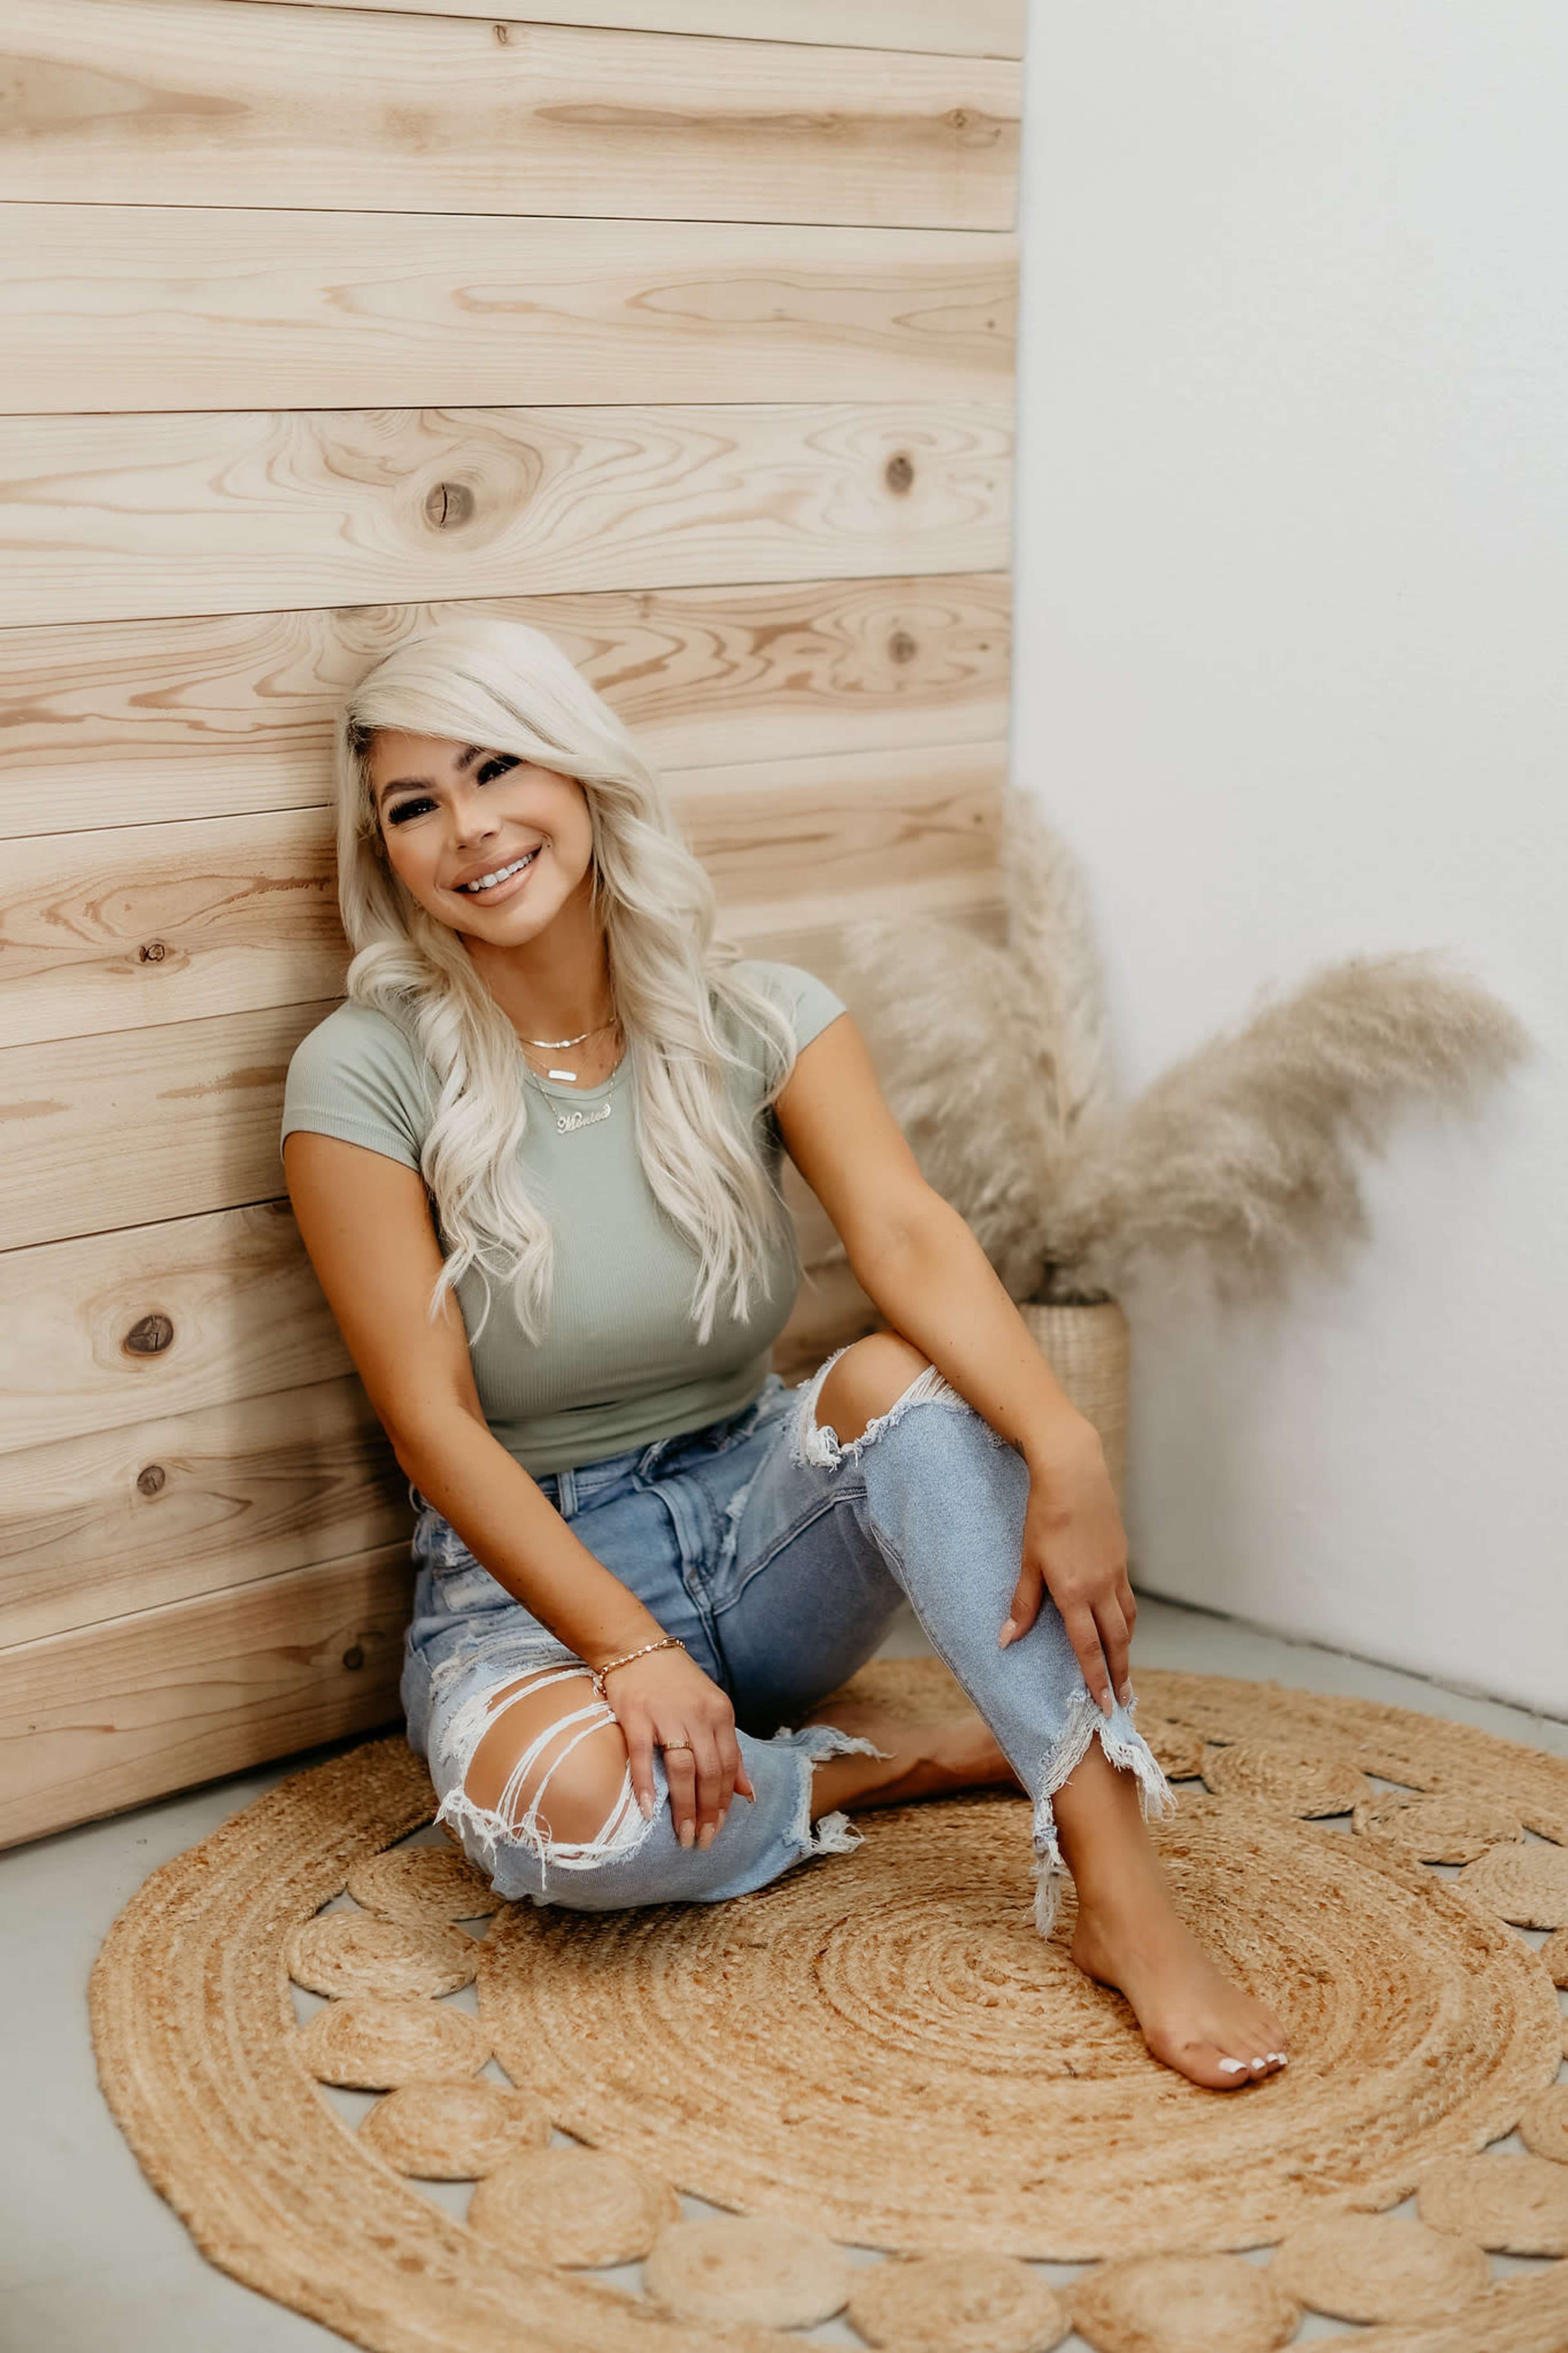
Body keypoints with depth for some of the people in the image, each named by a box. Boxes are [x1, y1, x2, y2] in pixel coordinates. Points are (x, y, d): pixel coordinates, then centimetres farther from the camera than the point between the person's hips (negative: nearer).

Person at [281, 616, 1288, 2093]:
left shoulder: (751, 1020, -4)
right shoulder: (364, 1076, -11)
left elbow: (912, 1239, -20)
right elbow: (434, 1423, -14)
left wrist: (1064, 1447, -39)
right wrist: (632, 1650, -25)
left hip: (755, 1518, 3)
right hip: (530, 1579, -2)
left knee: (904, 1375, -30)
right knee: (566, 1805, -36)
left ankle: (1120, 1887, -31)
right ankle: (919, 1760, -7)